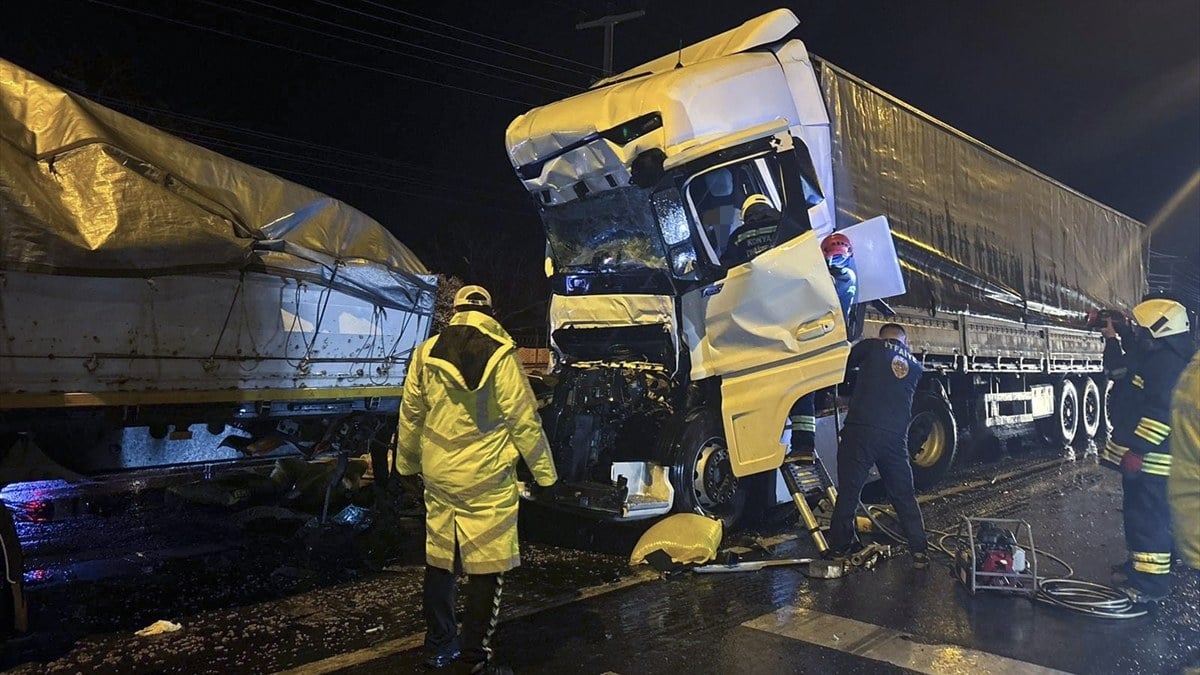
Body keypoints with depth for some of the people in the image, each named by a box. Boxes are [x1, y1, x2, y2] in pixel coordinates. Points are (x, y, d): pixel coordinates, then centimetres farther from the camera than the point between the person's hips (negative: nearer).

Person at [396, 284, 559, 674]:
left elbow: (410, 414, 9)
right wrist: (545, 473, -2)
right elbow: (524, 420, -10)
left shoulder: (426, 353, 2)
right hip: (486, 480, -5)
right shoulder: (500, 356, -11)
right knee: (487, 566, 3)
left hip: (438, 475, 5)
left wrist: (407, 462, 23)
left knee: (439, 561, 17)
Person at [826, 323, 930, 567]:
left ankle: (839, 545, 12)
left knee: (849, 490, 6)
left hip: (861, 429, -3)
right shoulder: (916, 365, 18)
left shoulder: (872, 346, 5)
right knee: (904, 496, 14)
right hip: (896, 435, 4)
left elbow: (843, 366, 14)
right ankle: (920, 552, 15)